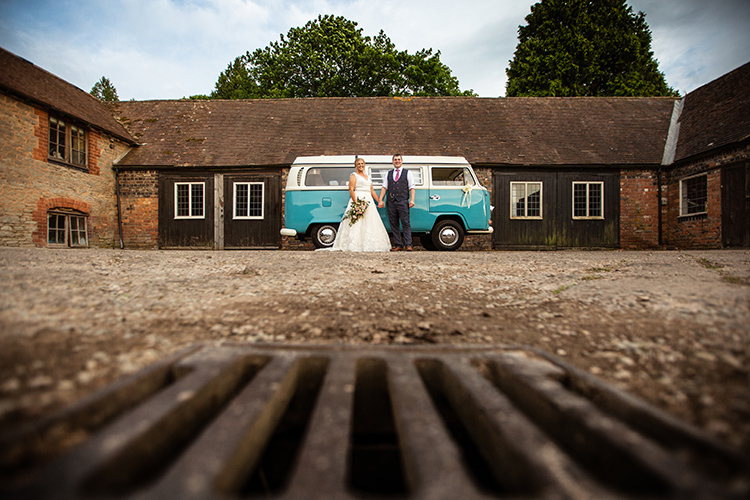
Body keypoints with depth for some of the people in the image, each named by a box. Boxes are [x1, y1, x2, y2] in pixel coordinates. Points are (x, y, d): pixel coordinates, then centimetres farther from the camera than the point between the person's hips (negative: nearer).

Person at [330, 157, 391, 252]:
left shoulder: (367, 176, 23)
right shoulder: (354, 175, 3)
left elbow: (372, 191, 23)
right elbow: (351, 189, -9)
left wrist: (379, 201, 14)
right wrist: (356, 203, -21)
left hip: (369, 201, 7)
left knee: (369, 224, 3)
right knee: (357, 223, -11)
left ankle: (369, 245, 7)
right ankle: (356, 245, -12)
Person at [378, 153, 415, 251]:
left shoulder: (408, 173, 10)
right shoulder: (389, 174, 19)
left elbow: (412, 188, 3)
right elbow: (384, 187, 14)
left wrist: (412, 200, -9)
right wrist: (380, 200, 3)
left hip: (403, 202, -3)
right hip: (391, 202, 4)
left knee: (406, 224, -8)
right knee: (394, 225, 3)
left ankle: (408, 245, -6)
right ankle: (398, 245, 9)